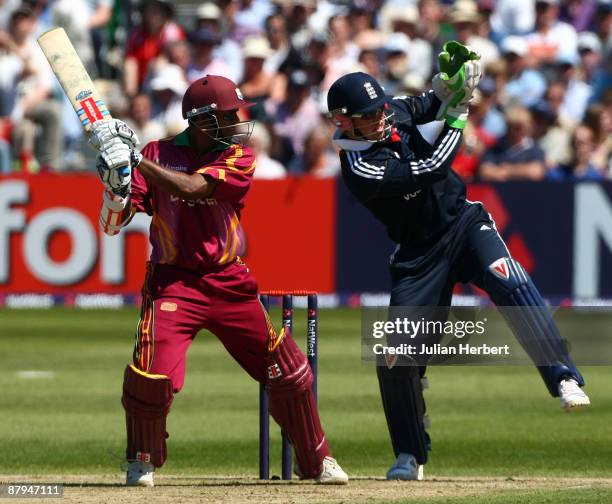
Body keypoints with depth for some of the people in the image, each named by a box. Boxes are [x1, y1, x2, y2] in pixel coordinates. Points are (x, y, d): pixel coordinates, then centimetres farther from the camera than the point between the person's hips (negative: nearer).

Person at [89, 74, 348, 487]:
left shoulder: (239, 159, -5)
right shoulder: (158, 154, -4)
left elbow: (191, 187, -24)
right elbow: (112, 223, -5)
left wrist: (135, 160, -32)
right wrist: (117, 180, -26)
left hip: (229, 282, 2)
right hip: (173, 280, -2)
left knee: (287, 368, 3)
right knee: (152, 372, -19)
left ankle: (317, 460, 22)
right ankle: (142, 461, 8)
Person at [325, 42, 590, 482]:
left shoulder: (391, 112, -3)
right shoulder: (361, 167, -21)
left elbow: (425, 107, 17)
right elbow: (432, 167, -25)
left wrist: (449, 85, -6)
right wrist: (458, 113, -15)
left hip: (464, 222, 3)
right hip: (421, 254, -3)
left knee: (510, 284, -27)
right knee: (397, 357, -5)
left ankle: (564, 379, -34)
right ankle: (410, 456, 13)